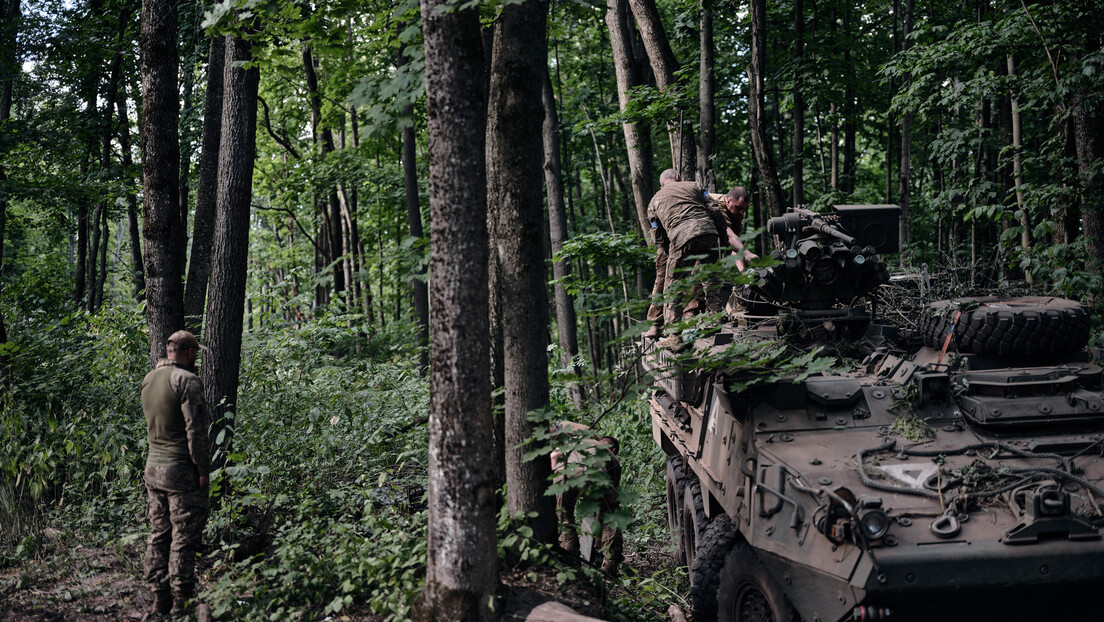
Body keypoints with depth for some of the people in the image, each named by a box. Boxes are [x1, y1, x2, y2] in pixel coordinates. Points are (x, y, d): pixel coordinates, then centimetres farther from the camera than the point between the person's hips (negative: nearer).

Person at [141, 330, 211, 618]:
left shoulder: (149, 379, 11)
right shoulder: (186, 380, -14)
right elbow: (196, 430, -18)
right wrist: (204, 469, -11)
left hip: (153, 468, 8)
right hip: (181, 472, -8)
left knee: (159, 536, 12)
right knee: (184, 540, -2)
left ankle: (160, 599, 17)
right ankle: (181, 603, 1)